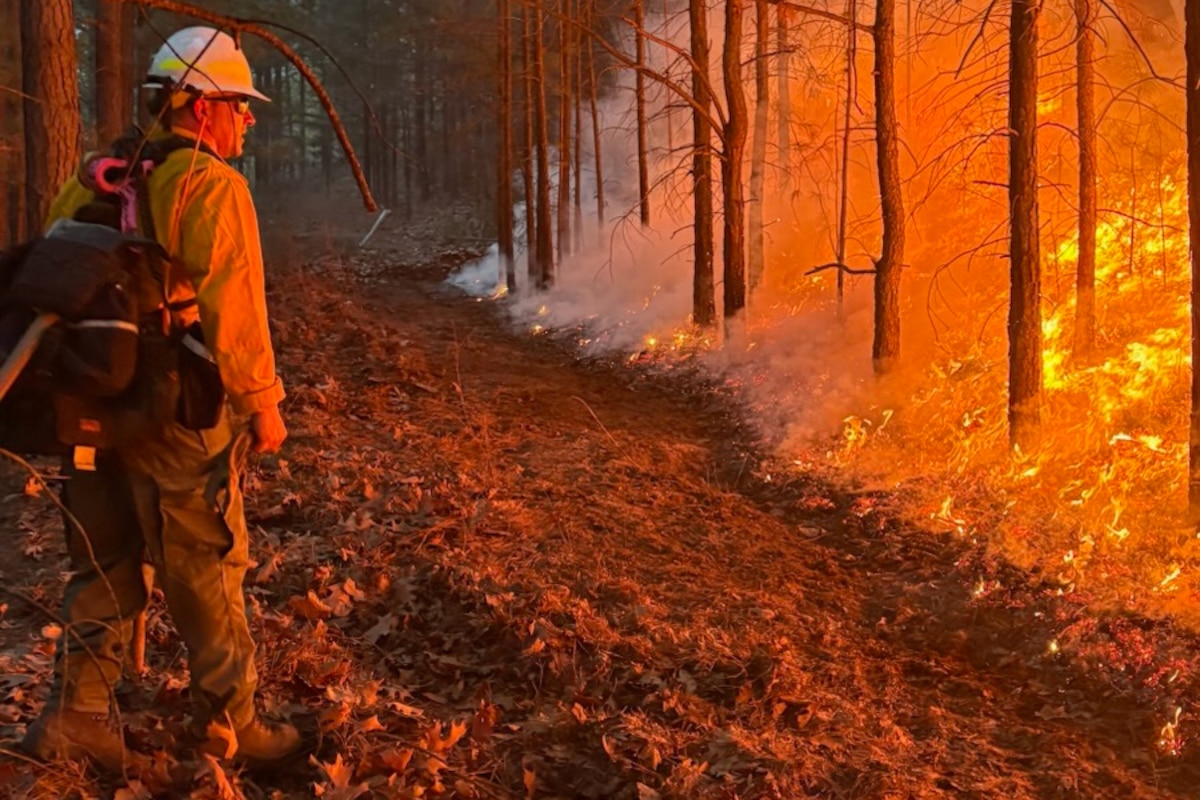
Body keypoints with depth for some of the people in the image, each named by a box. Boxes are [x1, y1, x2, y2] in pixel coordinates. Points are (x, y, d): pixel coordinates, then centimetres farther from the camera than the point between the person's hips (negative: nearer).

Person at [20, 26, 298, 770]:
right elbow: (233, 308, -18)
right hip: (177, 411, -7)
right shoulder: (211, 185, -12)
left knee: (104, 566, 17)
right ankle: (229, 721, 16)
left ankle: (79, 713, 17)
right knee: (207, 570, 5)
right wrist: (263, 403, -10)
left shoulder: (97, 179, 11)